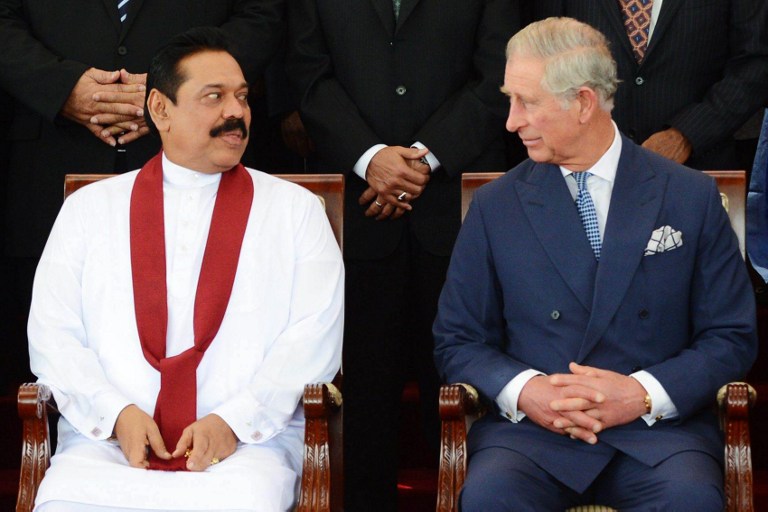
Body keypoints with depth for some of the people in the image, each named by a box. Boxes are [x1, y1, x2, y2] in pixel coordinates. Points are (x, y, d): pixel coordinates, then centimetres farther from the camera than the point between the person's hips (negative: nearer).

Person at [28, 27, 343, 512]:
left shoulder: (296, 209, 13)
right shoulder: (90, 208, 15)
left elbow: (315, 333, 2)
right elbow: (52, 334, 8)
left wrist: (234, 421, -11)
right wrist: (117, 414, -9)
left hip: (246, 443, -1)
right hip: (105, 441, 1)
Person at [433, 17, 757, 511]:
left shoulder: (693, 197, 6)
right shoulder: (496, 206, 9)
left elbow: (732, 337, 6)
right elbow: (458, 341, 11)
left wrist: (644, 394, -11)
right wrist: (523, 390, -11)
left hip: (658, 428, 0)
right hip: (530, 430, 0)